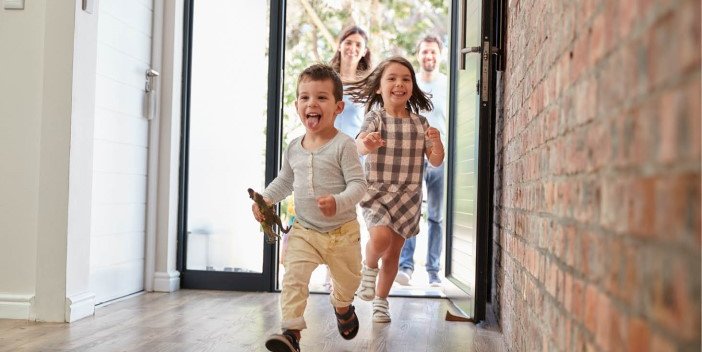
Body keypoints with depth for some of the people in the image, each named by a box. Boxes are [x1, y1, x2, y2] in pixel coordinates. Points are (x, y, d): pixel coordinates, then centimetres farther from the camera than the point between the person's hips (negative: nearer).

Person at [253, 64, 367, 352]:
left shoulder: (343, 145, -15)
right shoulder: (294, 148, 2)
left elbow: (358, 184, -20)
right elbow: (284, 181, 18)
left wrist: (338, 203, -37)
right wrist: (265, 199, 3)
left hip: (342, 231, -2)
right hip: (303, 231, 3)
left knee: (347, 282, 17)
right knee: (293, 277, -17)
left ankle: (342, 306, 50)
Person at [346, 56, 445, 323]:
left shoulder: (420, 123, 6)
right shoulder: (375, 118, -4)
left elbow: (436, 161, 6)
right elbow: (359, 146, -23)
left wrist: (437, 142, -15)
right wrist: (367, 143, -47)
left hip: (408, 196, 3)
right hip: (376, 191, -3)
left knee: (394, 251, 8)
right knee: (381, 236, -26)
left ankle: (381, 301, 27)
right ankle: (369, 268, 7)